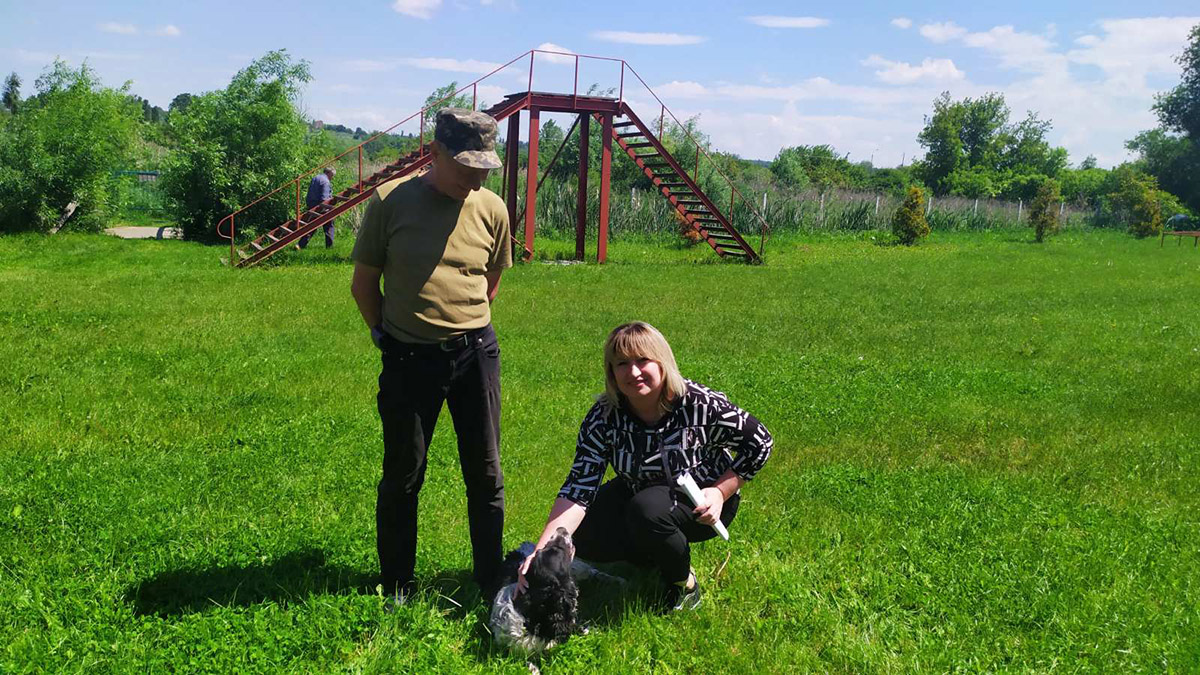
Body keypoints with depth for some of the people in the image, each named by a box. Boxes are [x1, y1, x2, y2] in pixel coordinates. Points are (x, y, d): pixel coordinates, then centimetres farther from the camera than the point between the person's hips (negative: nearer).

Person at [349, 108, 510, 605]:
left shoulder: (491, 209, -1)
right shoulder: (391, 201, -8)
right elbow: (363, 282, 3)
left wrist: (462, 322, 12)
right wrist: (385, 334, 6)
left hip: (475, 352, 2)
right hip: (408, 357, -2)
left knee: (485, 471, 9)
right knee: (403, 474, 8)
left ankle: (491, 581, 24)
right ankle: (396, 588, 24)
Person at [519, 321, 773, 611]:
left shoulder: (700, 405, -26)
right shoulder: (603, 418, -19)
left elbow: (759, 443, -11)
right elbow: (578, 489, -26)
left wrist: (720, 493, -20)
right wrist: (542, 552, -38)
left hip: (700, 502, -4)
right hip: (638, 492, 4)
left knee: (647, 511, -34)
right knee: (585, 541, -16)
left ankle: (684, 581, -6)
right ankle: (657, 555, 11)